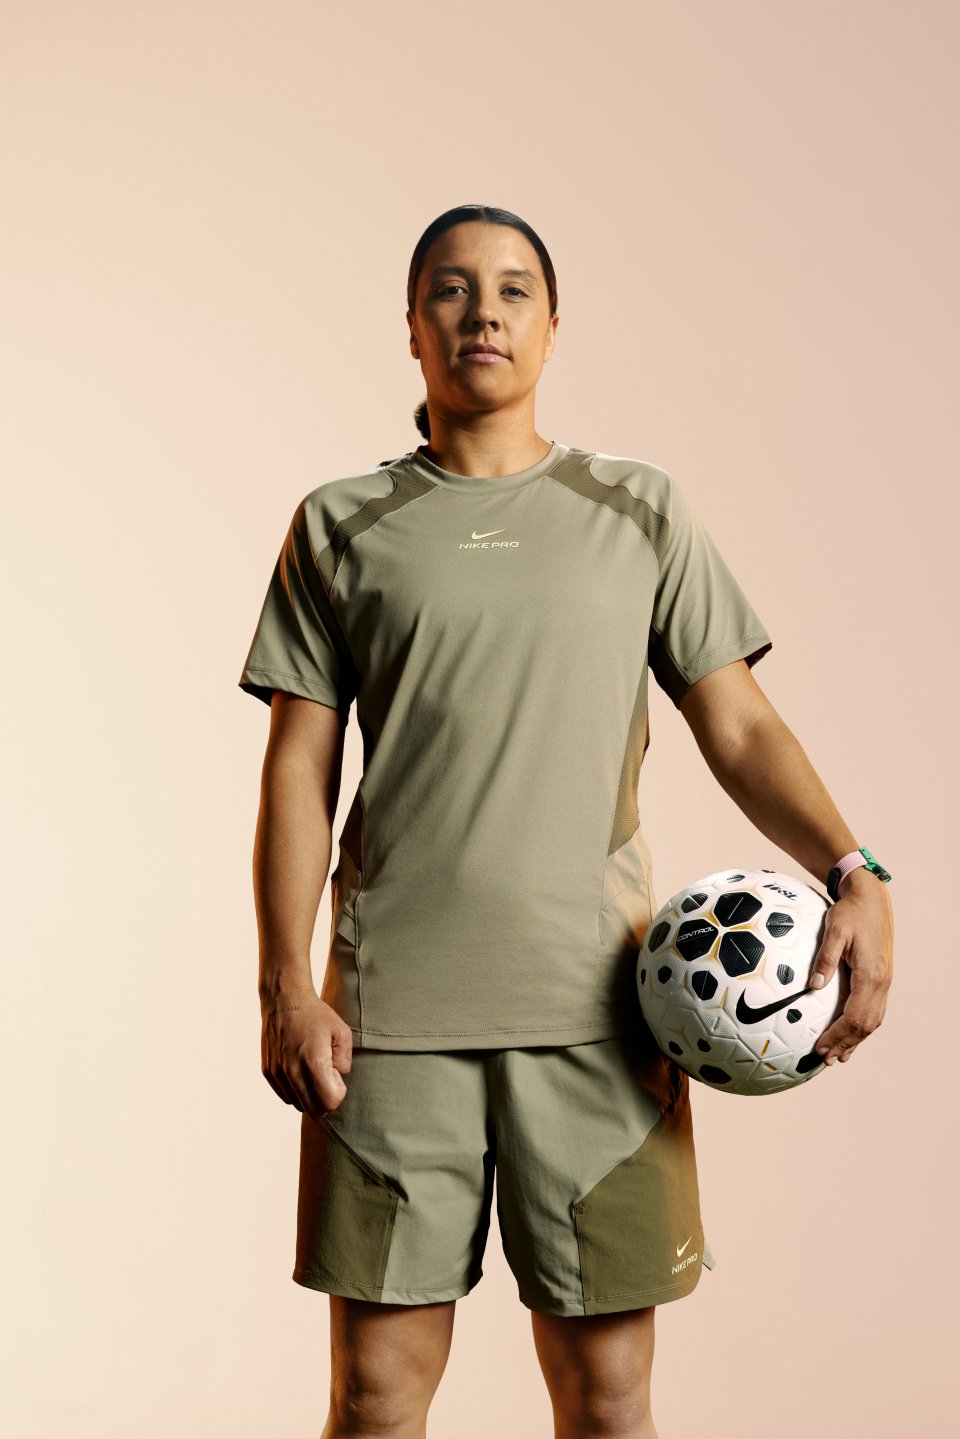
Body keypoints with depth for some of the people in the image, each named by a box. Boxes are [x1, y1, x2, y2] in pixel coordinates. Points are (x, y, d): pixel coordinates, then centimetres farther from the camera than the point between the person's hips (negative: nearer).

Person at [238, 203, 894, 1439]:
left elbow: (738, 726, 7)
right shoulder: (340, 526, 10)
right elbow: (298, 767, 7)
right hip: (394, 1010, 0)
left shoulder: (641, 512, 11)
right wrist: (284, 987, -2)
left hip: (598, 1009, 1)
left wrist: (854, 874, -10)